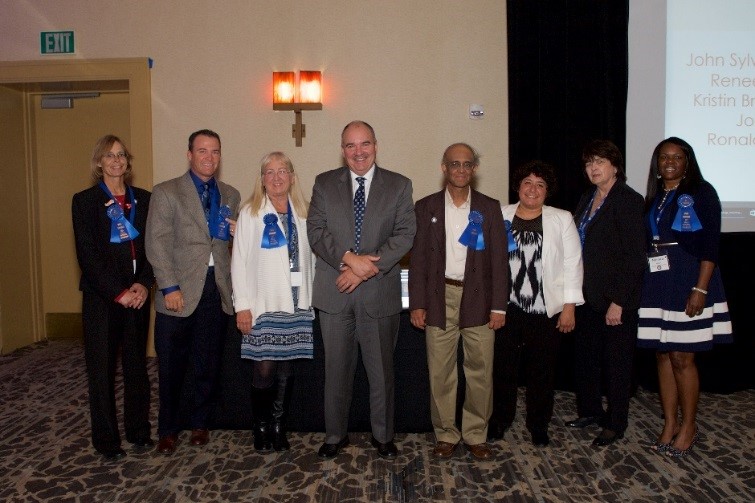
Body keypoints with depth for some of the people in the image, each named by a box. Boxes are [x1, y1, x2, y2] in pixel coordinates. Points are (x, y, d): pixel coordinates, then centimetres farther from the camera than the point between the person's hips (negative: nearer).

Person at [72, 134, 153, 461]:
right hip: (101, 297, -3)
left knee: (137, 363, 10)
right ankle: (106, 439, 18)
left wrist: (144, 284, -9)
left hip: (137, 294, 3)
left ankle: (138, 430, 24)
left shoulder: (143, 199, 8)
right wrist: (118, 293, -13)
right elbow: (87, 255, -8)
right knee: (102, 368, 5)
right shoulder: (85, 201, -1)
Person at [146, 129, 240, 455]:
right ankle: (168, 429, 25)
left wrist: (237, 233, -5)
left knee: (208, 365, 11)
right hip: (179, 292, -3)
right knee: (171, 366, 6)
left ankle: (199, 423, 29)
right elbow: (157, 244, -6)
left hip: (218, 290, 3)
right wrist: (169, 287, -13)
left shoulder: (231, 196, 13)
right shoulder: (166, 192, 1)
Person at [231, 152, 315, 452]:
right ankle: (261, 427, 18)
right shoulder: (250, 213, 1)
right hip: (263, 305, -3)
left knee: (285, 369, 8)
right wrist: (242, 306, -7)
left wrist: (311, 297, 1)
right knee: (264, 369, -2)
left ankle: (279, 427, 22)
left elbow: (311, 257, 9)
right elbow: (239, 261, -2)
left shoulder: (302, 213, 10)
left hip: (296, 304, 3)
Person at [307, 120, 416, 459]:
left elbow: (405, 234, -6)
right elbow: (316, 230, -3)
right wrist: (349, 258, -18)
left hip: (380, 291, -1)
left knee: (381, 368, 11)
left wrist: (368, 268, -16)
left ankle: (383, 436, 29)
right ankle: (335, 435, 29)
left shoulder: (399, 185, 4)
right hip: (334, 291, 1)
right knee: (337, 368, 11)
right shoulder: (324, 183, 7)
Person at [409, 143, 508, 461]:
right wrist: (417, 304, -3)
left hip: (478, 299, 0)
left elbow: (499, 259, 3)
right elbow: (418, 258, 3)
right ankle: (445, 435, 21)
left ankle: (475, 435, 21)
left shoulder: (489, 208, 6)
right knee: (440, 373, 5)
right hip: (440, 299, 0)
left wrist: (499, 306, -3)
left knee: (480, 372, 5)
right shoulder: (426, 207, 5)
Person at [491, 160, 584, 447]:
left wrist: (569, 306, -4)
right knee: (503, 367, 7)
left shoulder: (562, 220, 4)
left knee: (542, 370, 8)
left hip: (546, 310, 0)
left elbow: (572, 264, 1)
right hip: (506, 308, 1)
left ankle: (539, 425, 26)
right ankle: (500, 421, 26)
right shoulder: (500, 216, 6)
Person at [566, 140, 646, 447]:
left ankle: (615, 424, 23)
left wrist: (618, 302, -18)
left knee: (616, 363, 7)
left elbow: (635, 257, -16)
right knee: (585, 356, 14)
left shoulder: (628, 200, -12)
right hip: (587, 295, 7)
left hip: (616, 298, -7)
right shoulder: (587, 200, 11)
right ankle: (590, 411, 33)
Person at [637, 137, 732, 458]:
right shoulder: (654, 198, 13)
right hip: (656, 285, 5)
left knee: (681, 358, -2)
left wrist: (700, 289, -17)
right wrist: (643, 284, 4)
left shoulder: (701, 193, -2)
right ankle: (670, 424, 20)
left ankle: (688, 426, 15)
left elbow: (710, 245, -9)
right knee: (663, 356, 9)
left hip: (688, 284, -5)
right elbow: (647, 244, 12)